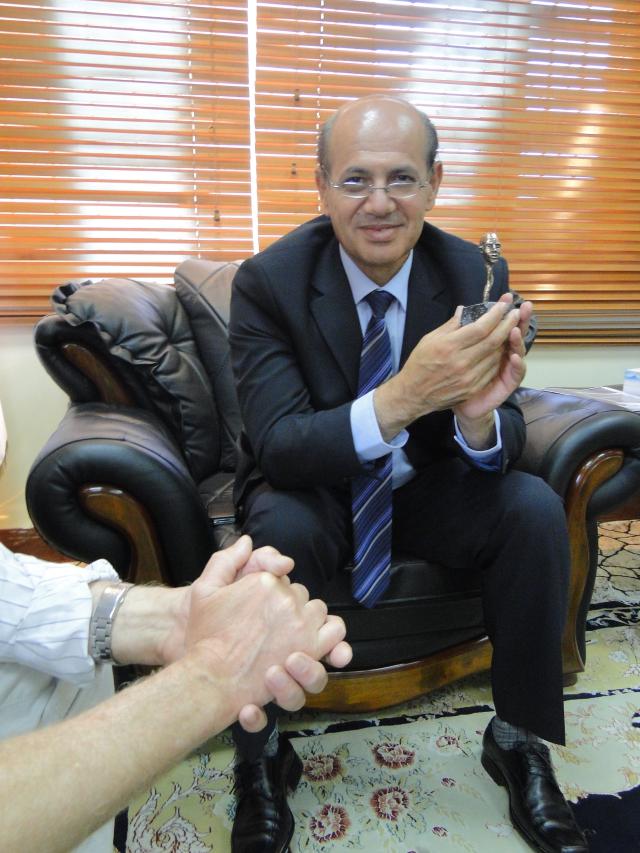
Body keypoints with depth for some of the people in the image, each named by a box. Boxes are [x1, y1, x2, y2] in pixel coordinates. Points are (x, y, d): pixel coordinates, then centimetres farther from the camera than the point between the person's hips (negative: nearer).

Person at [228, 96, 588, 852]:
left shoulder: (478, 275, -11)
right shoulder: (268, 281, -18)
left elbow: (504, 440, -10)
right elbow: (279, 448, -26)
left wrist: (479, 417, -36)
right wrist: (404, 397, -43)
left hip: (427, 485, 3)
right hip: (313, 491, -2)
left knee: (537, 509, -21)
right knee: (282, 527, -33)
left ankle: (517, 741, 3)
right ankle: (261, 759, -6)